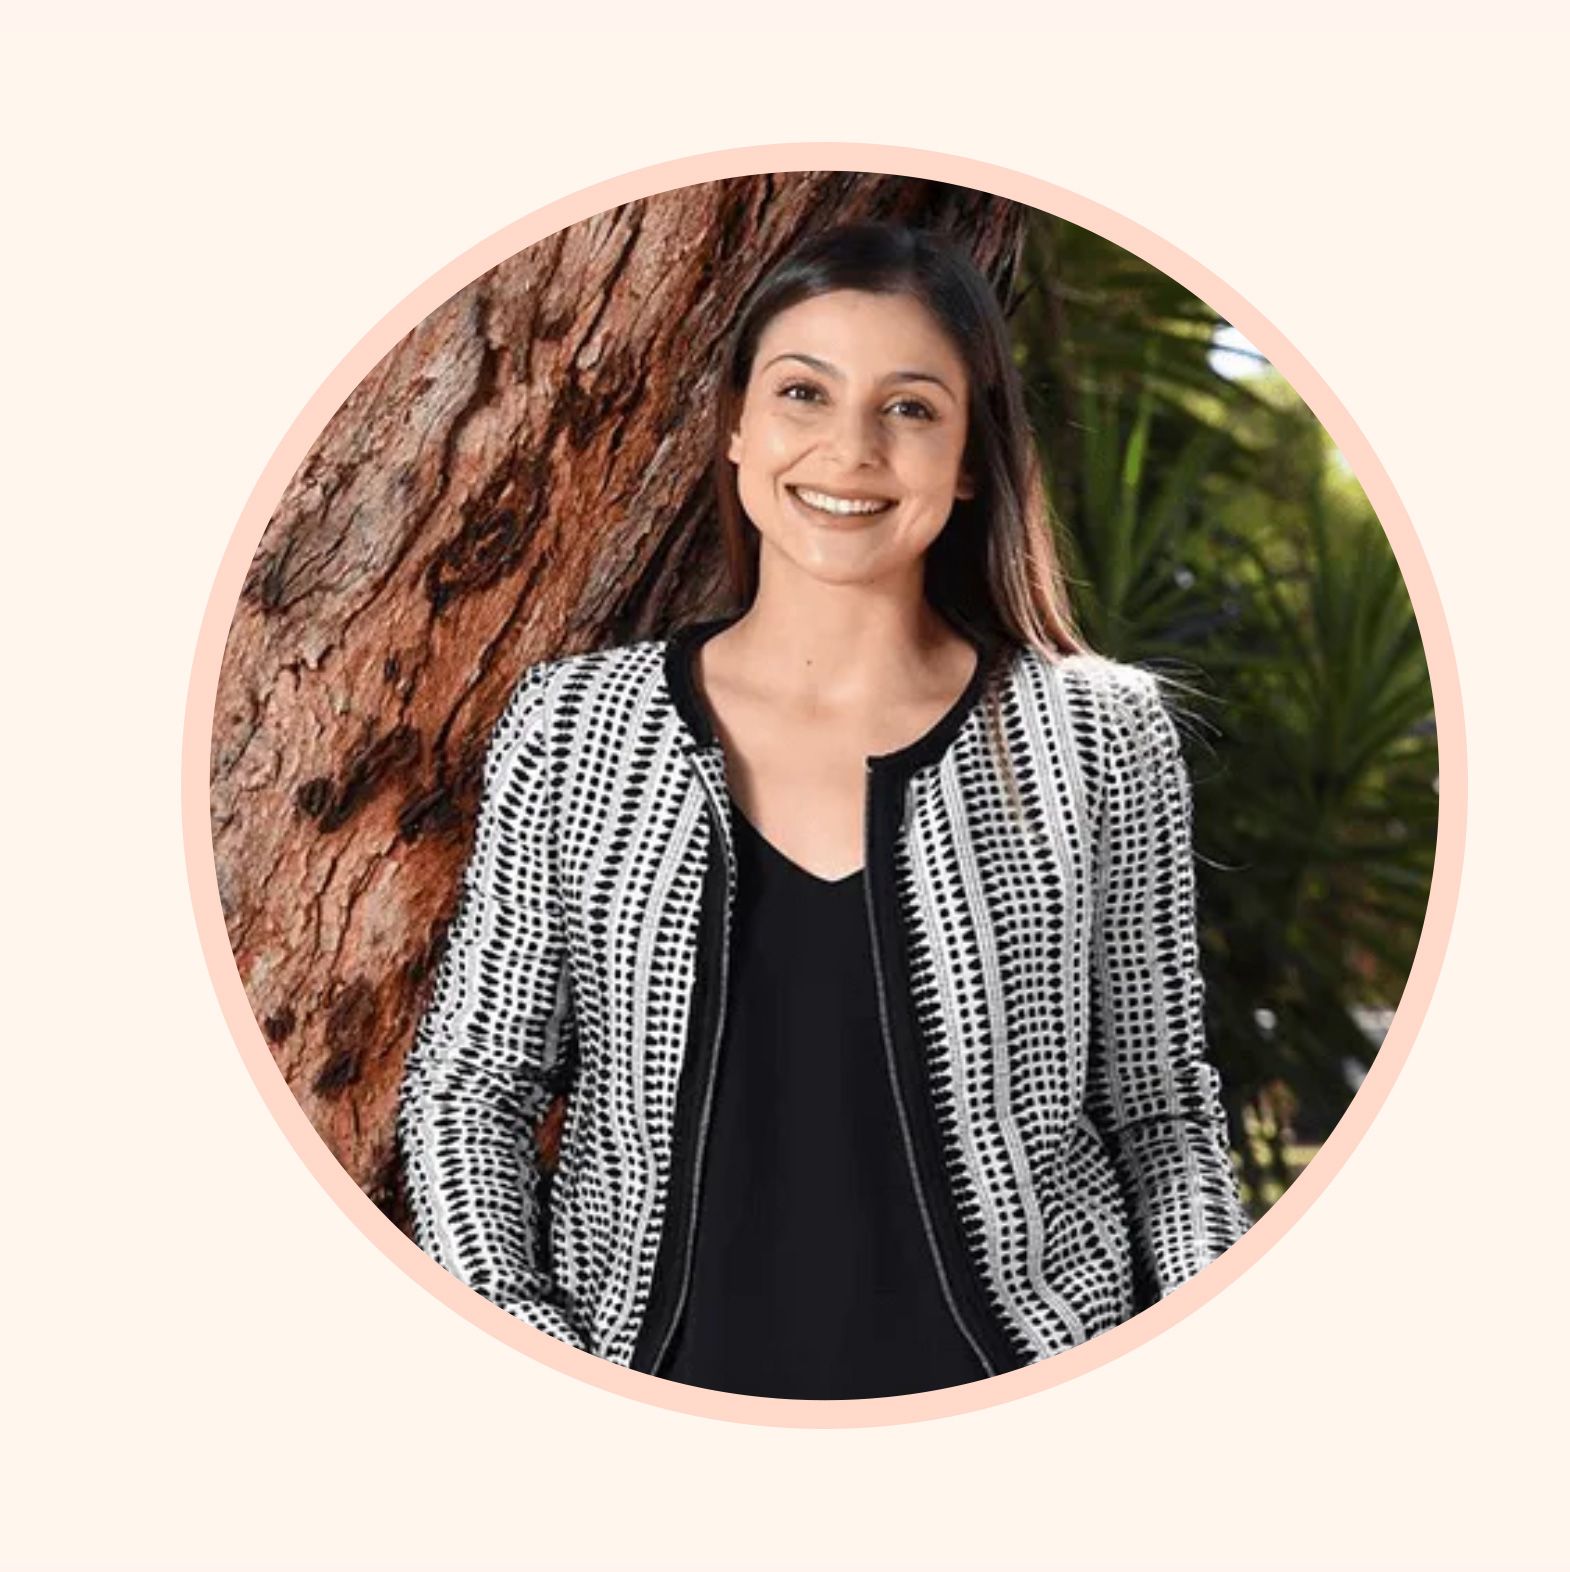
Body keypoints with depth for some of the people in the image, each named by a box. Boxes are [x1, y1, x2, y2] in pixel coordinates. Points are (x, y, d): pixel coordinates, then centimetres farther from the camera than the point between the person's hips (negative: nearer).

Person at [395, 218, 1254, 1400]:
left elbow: (1163, 1113, 0)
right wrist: (521, 1346, -11)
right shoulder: (570, 727, -6)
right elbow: (469, 1089, -1)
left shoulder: (1099, 738, -7)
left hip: (1006, 1377, 0)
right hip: (664, 1371, 1)